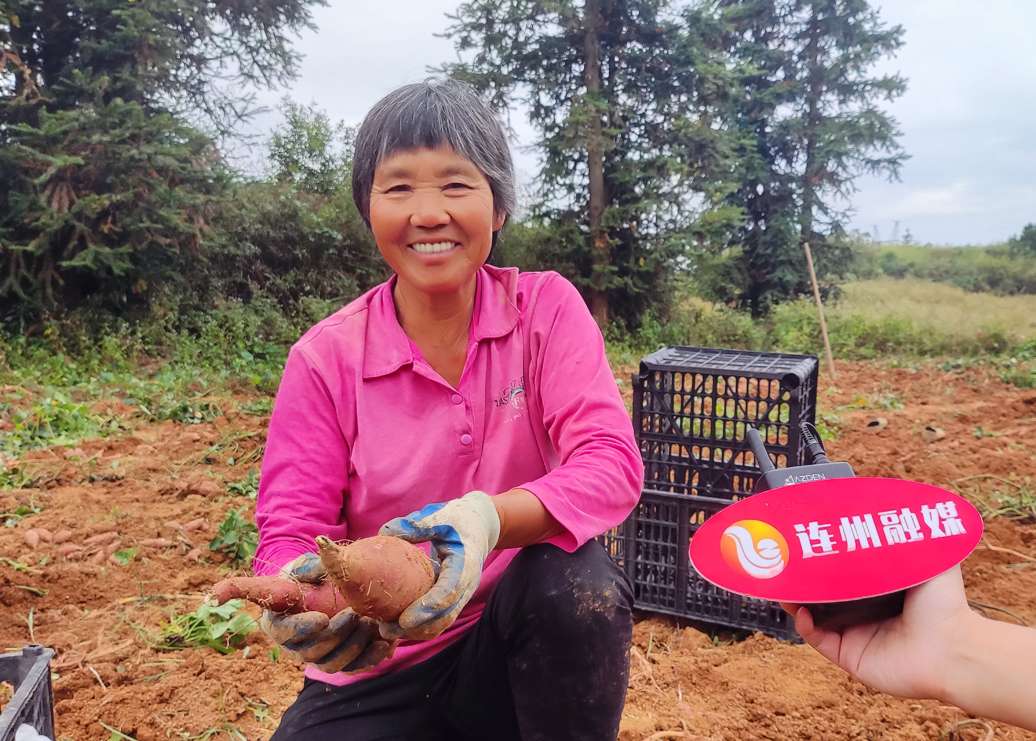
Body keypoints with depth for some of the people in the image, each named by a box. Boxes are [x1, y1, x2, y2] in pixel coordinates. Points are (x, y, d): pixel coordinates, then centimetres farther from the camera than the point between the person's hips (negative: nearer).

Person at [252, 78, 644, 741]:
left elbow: (613, 465, -19)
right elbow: (289, 528, -7)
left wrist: (489, 518, -38)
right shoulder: (326, 358, -7)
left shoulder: (546, 308, -7)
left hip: (534, 643, 1)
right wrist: (296, 598, -31)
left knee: (579, 582, -30)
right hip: (382, 667, 0)